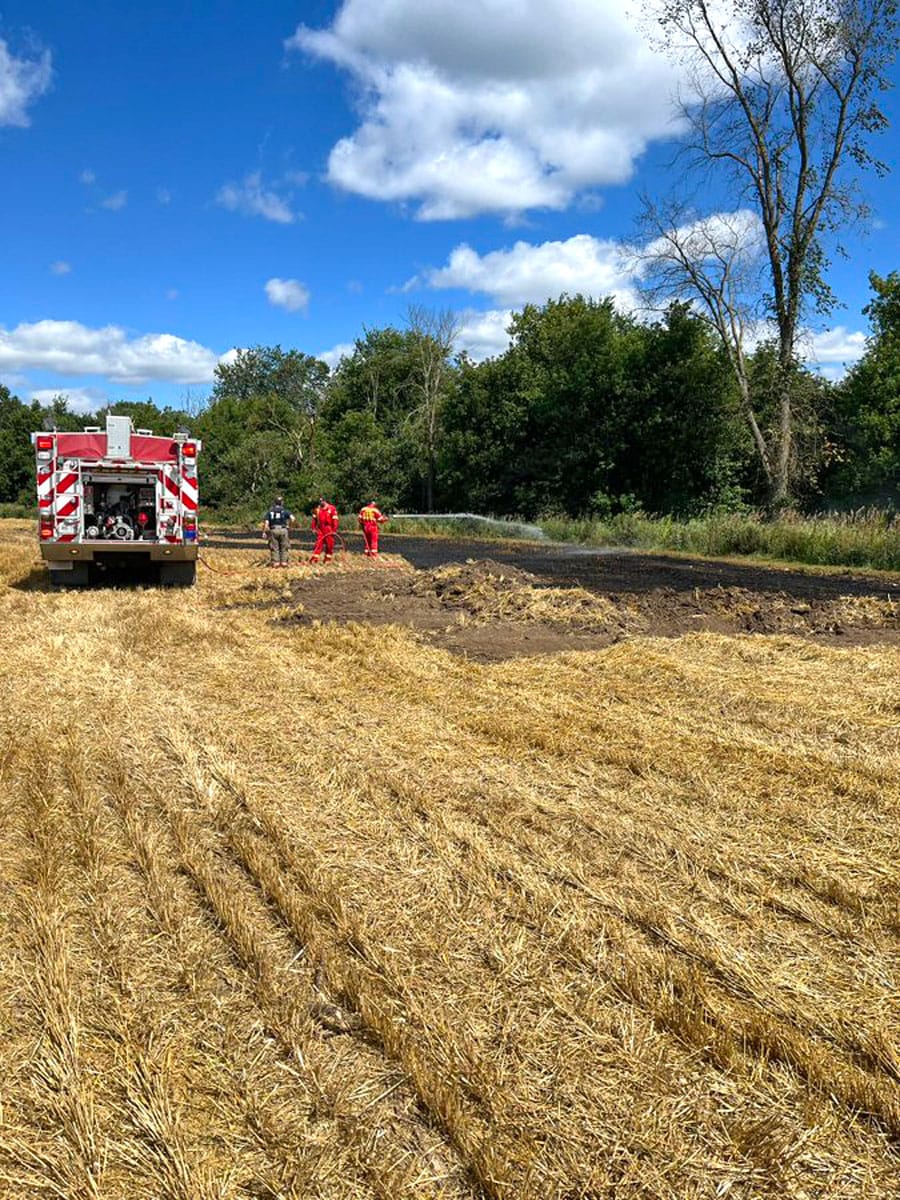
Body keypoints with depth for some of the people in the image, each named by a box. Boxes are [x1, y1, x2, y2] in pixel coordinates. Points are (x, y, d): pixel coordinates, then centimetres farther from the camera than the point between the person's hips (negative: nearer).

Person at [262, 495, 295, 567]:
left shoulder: (270, 511, 9)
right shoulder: (285, 511, 5)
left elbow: (266, 523, 0)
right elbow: (292, 518, -11)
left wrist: (264, 532, 6)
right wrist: (289, 526, 3)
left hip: (273, 531, 1)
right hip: (283, 530, -1)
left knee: (274, 548, 7)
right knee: (284, 548, 7)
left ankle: (275, 562, 3)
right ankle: (284, 561, 4)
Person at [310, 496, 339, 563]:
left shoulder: (332, 508, -5)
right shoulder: (317, 508, 11)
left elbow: (335, 520, -7)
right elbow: (314, 519, 14)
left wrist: (334, 530, -11)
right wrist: (313, 528, 7)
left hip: (329, 530, -3)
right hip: (320, 529, 3)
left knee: (329, 544, 2)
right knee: (318, 543, -1)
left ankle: (328, 558, 12)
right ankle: (315, 558, -2)